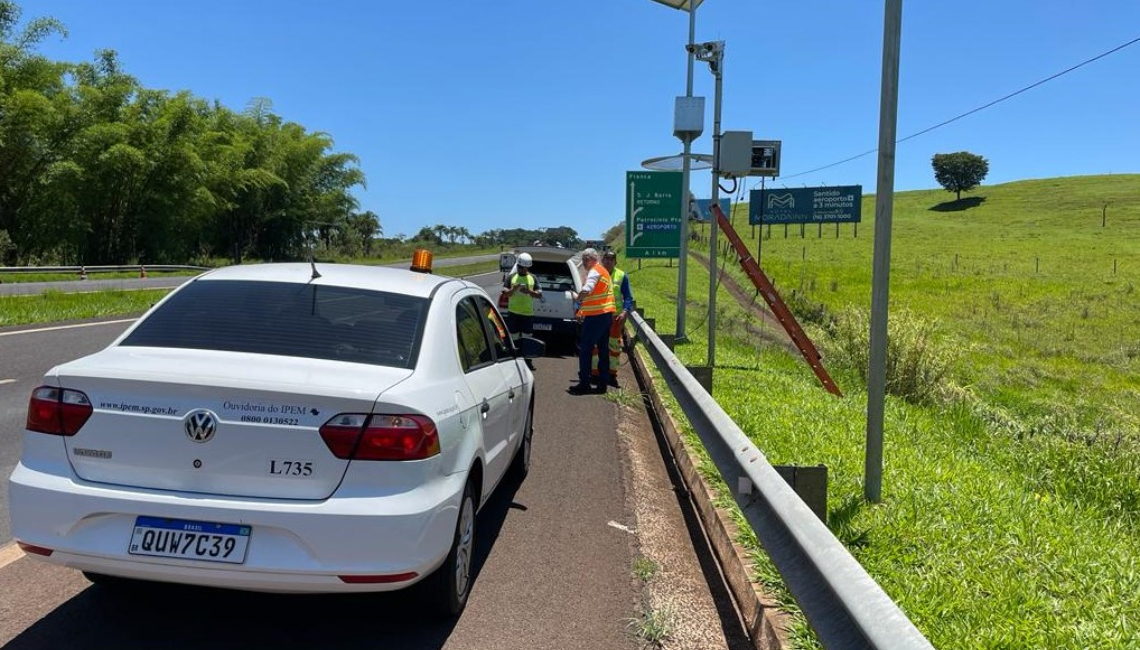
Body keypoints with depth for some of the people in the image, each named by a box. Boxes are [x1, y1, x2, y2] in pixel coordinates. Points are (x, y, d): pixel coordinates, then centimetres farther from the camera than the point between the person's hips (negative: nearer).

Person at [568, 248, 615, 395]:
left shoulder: (594, 272, -13)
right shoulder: (603, 271, 18)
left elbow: (587, 290, -31)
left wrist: (577, 297, -12)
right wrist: (583, 310, 21)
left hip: (596, 316, -10)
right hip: (606, 314, 10)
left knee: (585, 349, -4)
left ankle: (584, 384, -2)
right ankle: (602, 383, 15)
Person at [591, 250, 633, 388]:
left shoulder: (621, 276, 2)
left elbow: (628, 297, 1)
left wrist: (625, 312, -15)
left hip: (615, 316, 0)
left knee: (614, 344, 6)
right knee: (594, 344, 3)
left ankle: (612, 373, 18)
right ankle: (594, 372, 14)